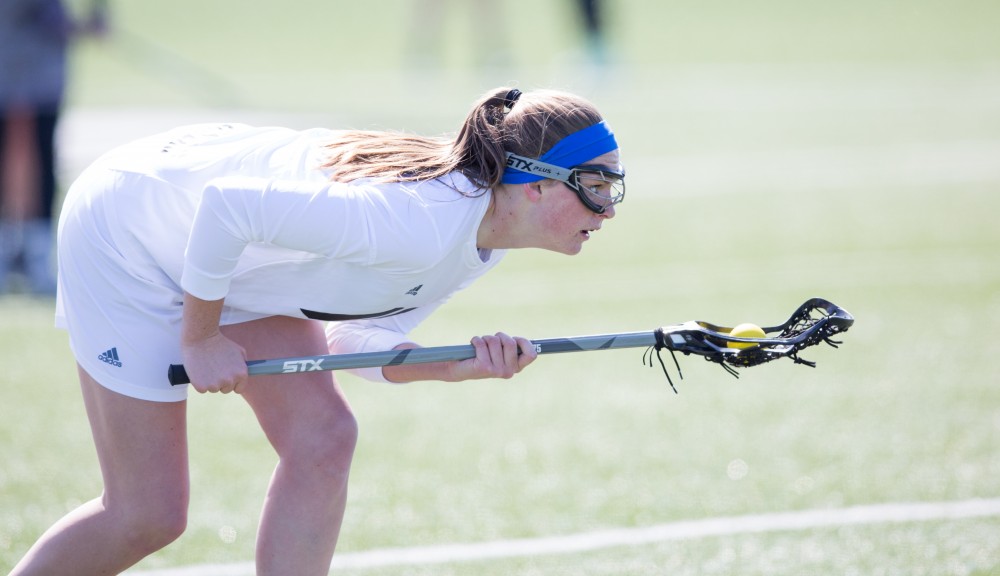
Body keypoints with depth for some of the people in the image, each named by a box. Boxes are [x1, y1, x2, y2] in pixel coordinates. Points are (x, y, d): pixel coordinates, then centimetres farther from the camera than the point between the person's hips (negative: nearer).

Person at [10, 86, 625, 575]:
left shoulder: (483, 239, -7)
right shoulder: (420, 225, -36)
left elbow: (357, 339, -1)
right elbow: (225, 203, -36)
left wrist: (463, 367, -18)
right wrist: (201, 339, -22)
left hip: (231, 267, 8)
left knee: (324, 438, -6)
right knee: (150, 516, -6)